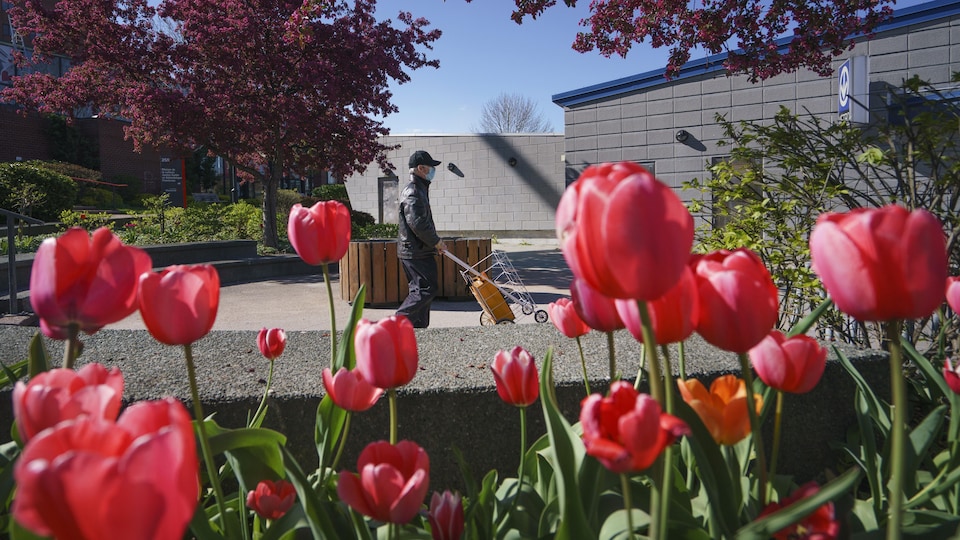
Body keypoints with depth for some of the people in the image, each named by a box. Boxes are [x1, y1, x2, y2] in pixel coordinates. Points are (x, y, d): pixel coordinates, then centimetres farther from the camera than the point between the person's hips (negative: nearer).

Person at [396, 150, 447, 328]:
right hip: (415, 251, -11)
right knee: (427, 288, -10)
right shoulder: (413, 192, -15)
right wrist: (436, 241, -14)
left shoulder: (419, 189, 19)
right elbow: (417, 223, -24)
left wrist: (435, 242, 18)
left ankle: (419, 326, 19)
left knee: (421, 289, 13)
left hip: (418, 251, 11)